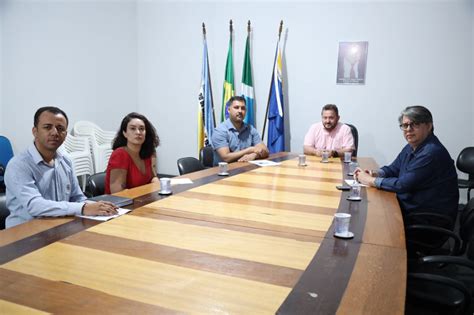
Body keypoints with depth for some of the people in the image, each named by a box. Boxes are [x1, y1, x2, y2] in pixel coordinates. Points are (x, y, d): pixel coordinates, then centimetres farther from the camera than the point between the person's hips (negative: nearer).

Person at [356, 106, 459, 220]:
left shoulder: (431, 153, -23)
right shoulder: (411, 147, 6)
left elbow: (403, 185, -25)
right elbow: (393, 168, 17)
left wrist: (371, 181, -15)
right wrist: (376, 173, -4)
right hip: (410, 207, 8)